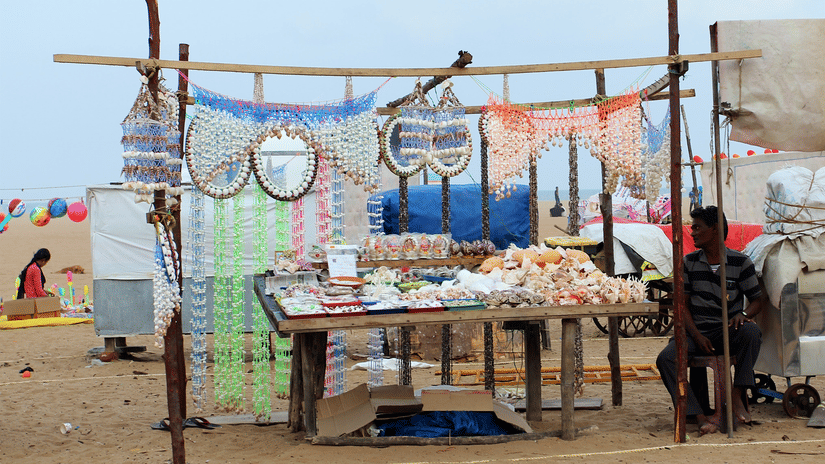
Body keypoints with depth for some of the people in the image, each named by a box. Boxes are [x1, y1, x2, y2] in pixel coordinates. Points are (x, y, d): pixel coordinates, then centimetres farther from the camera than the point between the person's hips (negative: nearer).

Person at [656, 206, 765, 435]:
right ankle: (701, 416, -28)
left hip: (729, 332, -2)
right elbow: (683, 305, 6)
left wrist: (743, 314, -19)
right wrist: (696, 335, -10)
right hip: (698, 332, 2)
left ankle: (736, 396, -21)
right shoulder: (689, 262, 7)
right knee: (665, 358, -26)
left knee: (751, 331, -36)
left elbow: (757, 300, 6)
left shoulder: (741, 262, 1)